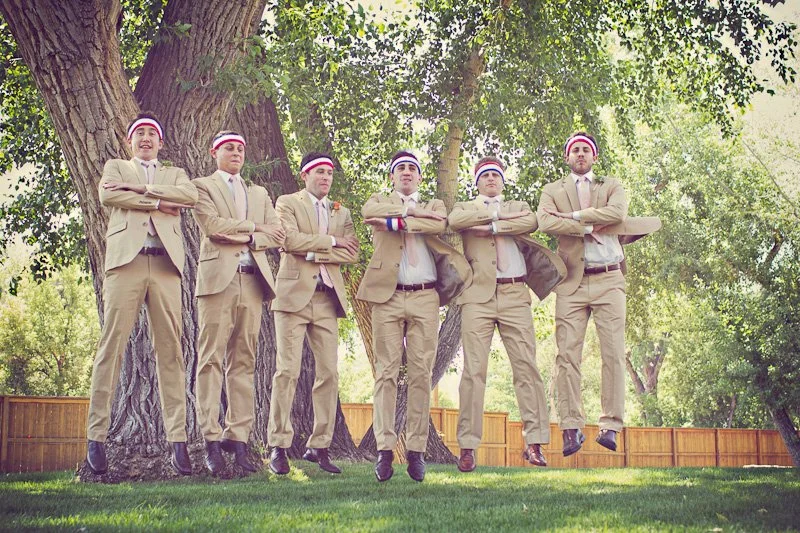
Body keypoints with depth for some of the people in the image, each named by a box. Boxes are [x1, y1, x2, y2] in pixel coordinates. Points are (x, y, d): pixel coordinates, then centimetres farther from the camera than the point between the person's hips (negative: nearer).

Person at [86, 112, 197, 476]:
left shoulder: (175, 174, 26)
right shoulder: (115, 167, 23)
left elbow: (190, 195, 2)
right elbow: (108, 196, 0)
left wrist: (138, 188, -3)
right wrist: (158, 202, -1)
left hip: (166, 265, 1)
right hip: (126, 259, -1)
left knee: (170, 351, -5)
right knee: (111, 346, -7)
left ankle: (178, 441, -7)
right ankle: (96, 437, -6)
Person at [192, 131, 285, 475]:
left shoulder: (260, 193, 25)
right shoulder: (202, 186, 11)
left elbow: (276, 236, 12)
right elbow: (211, 224, -7)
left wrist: (243, 237, -3)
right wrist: (253, 228, 0)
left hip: (252, 280, 4)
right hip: (218, 278, -4)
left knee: (244, 362, 1)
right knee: (212, 359, -9)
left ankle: (238, 440, 0)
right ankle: (212, 441, -10)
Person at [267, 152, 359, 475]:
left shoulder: (341, 213, 19)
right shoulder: (287, 203, 7)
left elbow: (351, 253, 4)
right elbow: (290, 239, -11)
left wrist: (315, 253, -7)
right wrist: (330, 241, -4)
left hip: (327, 298, 5)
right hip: (294, 293, -4)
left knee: (329, 373, 1)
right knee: (288, 371, -8)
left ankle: (319, 446, 8)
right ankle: (279, 447, -4)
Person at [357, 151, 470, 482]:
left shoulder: (434, 206, 19)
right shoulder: (381, 201, 18)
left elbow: (438, 225, -6)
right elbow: (368, 212, -7)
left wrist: (394, 222, -9)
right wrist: (413, 210, -6)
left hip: (425, 297, 1)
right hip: (388, 295, -1)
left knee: (421, 374, -2)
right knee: (386, 372, -6)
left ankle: (416, 450, 1)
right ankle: (384, 449, -7)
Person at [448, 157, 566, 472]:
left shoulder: (518, 207, 22)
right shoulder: (465, 207, 18)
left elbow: (531, 222, -2)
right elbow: (454, 220, -7)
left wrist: (491, 227, -7)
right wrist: (499, 215, -4)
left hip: (515, 295, 1)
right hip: (478, 295, -1)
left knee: (527, 366, -5)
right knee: (474, 370, -6)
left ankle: (534, 442, -3)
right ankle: (467, 447, -6)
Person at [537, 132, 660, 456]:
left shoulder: (612, 186, 16)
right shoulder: (552, 190, 14)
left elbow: (618, 213, -7)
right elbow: (545, 222, -7)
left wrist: (573, 216, -8)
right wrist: (592, 227, -10)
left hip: (609, 280, 1)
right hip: (572, 283, 0)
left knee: (613, 353, -6)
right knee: (568, 354, -6)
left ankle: (611, 426, -4)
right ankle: (571, 429, -4)